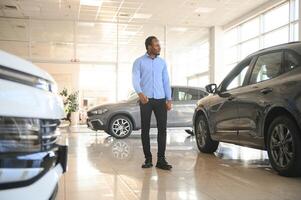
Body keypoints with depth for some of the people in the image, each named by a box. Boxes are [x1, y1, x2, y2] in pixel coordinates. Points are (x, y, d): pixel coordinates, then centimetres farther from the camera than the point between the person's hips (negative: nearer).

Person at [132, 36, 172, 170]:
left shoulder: (162, 62, 14)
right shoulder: (139, 62, 3)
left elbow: (166, 81, 14)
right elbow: (135, 79, -8)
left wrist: (169, 99, 6)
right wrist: (140, 93, -27)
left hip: (160, 99, 3)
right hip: (146, 100, -3)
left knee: (162, 129, -3)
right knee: (145, 129, 1)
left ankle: (161, 159, 2)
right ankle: (148, 159, 11)